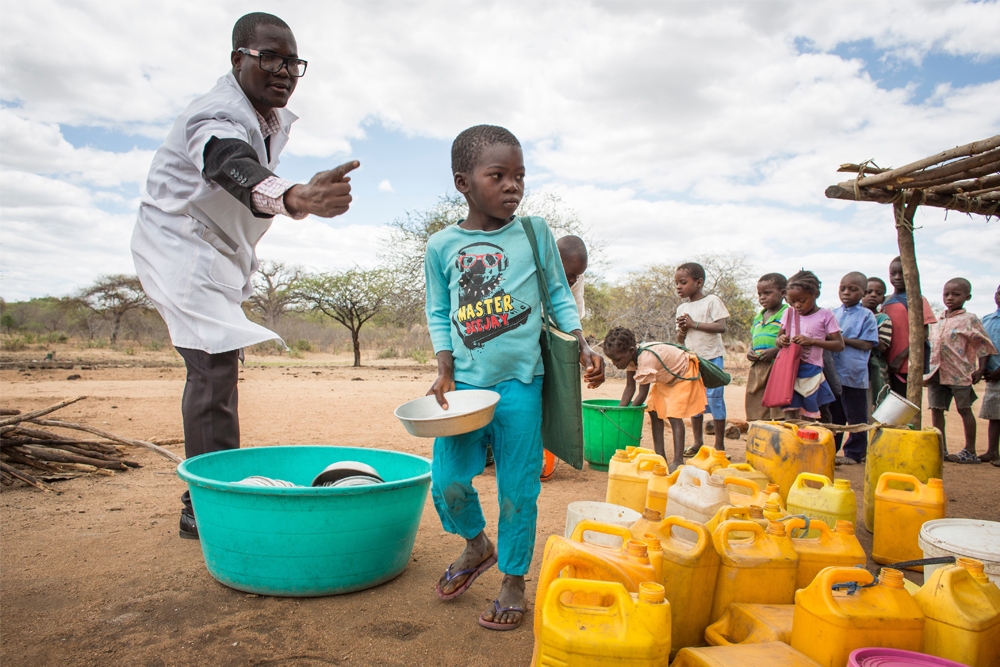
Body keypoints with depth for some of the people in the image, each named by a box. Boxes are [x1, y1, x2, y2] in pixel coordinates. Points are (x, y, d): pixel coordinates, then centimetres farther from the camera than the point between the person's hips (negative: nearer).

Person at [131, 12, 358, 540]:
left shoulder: (274, 119, 2)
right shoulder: (219, 116, -27)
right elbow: (234, 168, -51)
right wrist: (296, 198, -71)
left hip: (219, 253, 10)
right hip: (180, 247, -9)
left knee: (219, 366, 13)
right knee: (213, 364, -20)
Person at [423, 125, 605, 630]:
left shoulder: (535, 233, -1)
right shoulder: (441, 247, 1)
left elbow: (558, 294, 8)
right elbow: (438, 313, 9)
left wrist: (584, 347, -3)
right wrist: (445, 373, 0)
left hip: (519, 384, -1)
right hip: (463, 383, 2)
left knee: (517, 489, 4)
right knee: (448, 483, 4)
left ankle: (513, 581, 25)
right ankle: (477, 546, 35)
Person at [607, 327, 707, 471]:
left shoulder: (646, 359, -39)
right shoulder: (630, 356, -14)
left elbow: (642, 394, -32)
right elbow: (629, 387, -9)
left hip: (684, 374, -9)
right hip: (666, 377, 9)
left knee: (674, 415, -18)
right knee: (654, 411, 1)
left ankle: (678, 460, -19)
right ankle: (660, 455, 5)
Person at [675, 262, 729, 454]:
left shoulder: (712, 301, -5)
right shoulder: (682, 308, 11)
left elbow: (721, 327, -16)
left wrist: (694, 324, -18)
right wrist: (682, 330, -8)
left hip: (711, 357, -6)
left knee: (714, 397, -5)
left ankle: (719, 444, 4)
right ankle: (698, 442, 18)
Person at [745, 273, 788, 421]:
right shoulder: (758, 317, 20)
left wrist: (775, 351, -21)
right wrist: (749, 351, 6)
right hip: (757, 369, 7)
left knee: (779, 412, -7)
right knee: (755, 408, 11)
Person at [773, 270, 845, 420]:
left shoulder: (825, 315, -4)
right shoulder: (789, 313, 7)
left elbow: (839, 345, -7)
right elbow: (779, 337, 16)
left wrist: (811, 341, -20)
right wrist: (780, 341, -10)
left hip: (811, 374, -3)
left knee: (809, 417, 5)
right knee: (790, 416, -1)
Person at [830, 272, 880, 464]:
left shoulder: (866, 316, -3)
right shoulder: (833, 313, 11)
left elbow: (867, 344, -11)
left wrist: (843, 339, -17)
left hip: (854, 375, -5)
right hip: (832, 374, 5)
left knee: (856, 419, 5)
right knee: (833, 416, 14)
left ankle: (854, 453, 15)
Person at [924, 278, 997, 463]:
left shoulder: (969, 320, -4)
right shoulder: (939, 321, 13)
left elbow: (983, 344, -4)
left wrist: (980, 369, -9)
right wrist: (930, 371, 14)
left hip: (959, 373, -6)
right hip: (937, 373, 6)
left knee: (964, 409, 3)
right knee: (936, 409, 4)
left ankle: (970, 451, 11)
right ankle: (941, 449, 12)